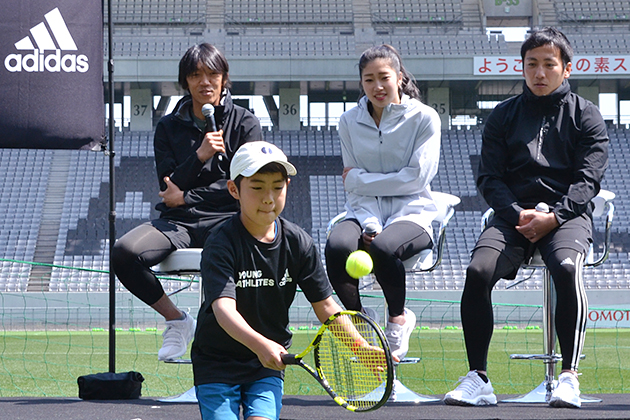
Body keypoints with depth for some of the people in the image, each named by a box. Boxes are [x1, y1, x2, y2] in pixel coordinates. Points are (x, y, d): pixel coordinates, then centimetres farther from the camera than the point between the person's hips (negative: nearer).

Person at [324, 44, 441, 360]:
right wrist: (369, 224, -13)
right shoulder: (350, 122, 10)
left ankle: (398, 318, -7)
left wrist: (360, 178, -7)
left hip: (411, 212, -3)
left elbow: (416, 177, -10)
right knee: (336, 247, -32)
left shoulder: (423, 118, -1)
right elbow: (355, 188, 6)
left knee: (383, 248, -38)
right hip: (365, 212, 3)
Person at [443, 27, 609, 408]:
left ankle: (570, 377, -33)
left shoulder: (585, 115, 11)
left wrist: (554, 217, -16)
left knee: (566, 268, -36)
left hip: (567, 214, -2)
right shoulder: (504, 116, 17)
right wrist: (518, 214, -11)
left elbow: (589, 177, 0)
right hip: (513, 213, 2)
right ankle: (478, 379, -25)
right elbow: (490, 177, 9)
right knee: (478, 271, -27)